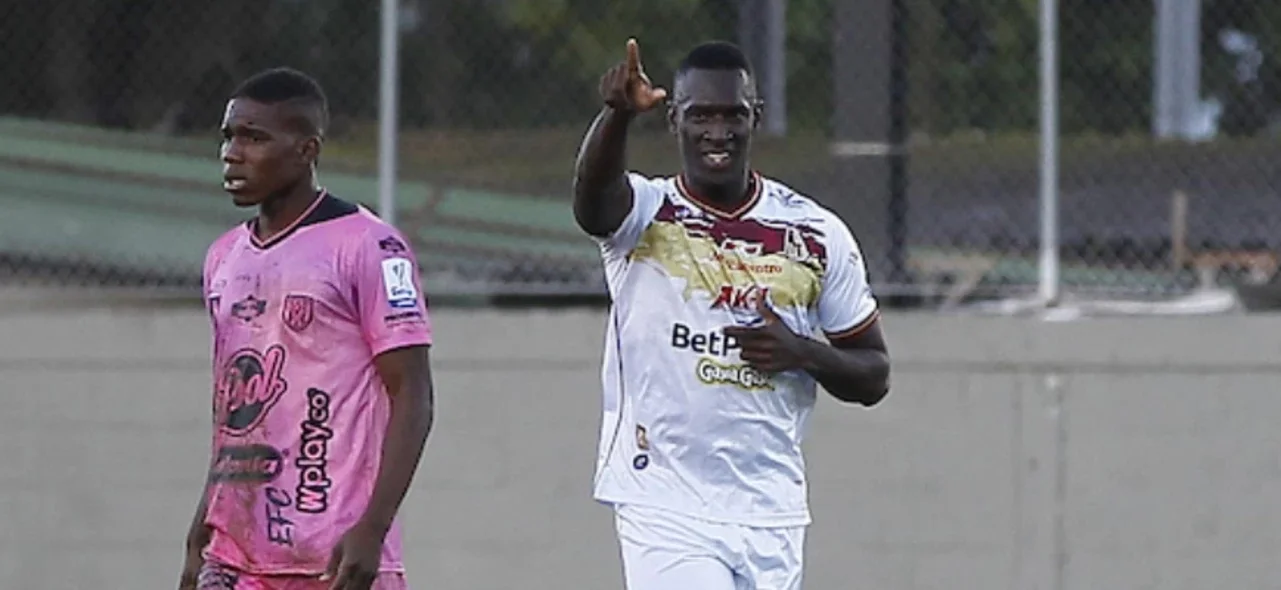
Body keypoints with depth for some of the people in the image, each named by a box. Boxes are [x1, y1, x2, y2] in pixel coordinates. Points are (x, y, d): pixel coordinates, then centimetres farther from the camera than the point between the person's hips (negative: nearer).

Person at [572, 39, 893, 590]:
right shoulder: (644, 215, -3)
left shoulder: (818, 235, 5)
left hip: (772, 517, 4)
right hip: (666, 513, -4)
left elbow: (874, 376, 11)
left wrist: (803, 354, -11)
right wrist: (617, 114, -49)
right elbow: (593, 201, -29)